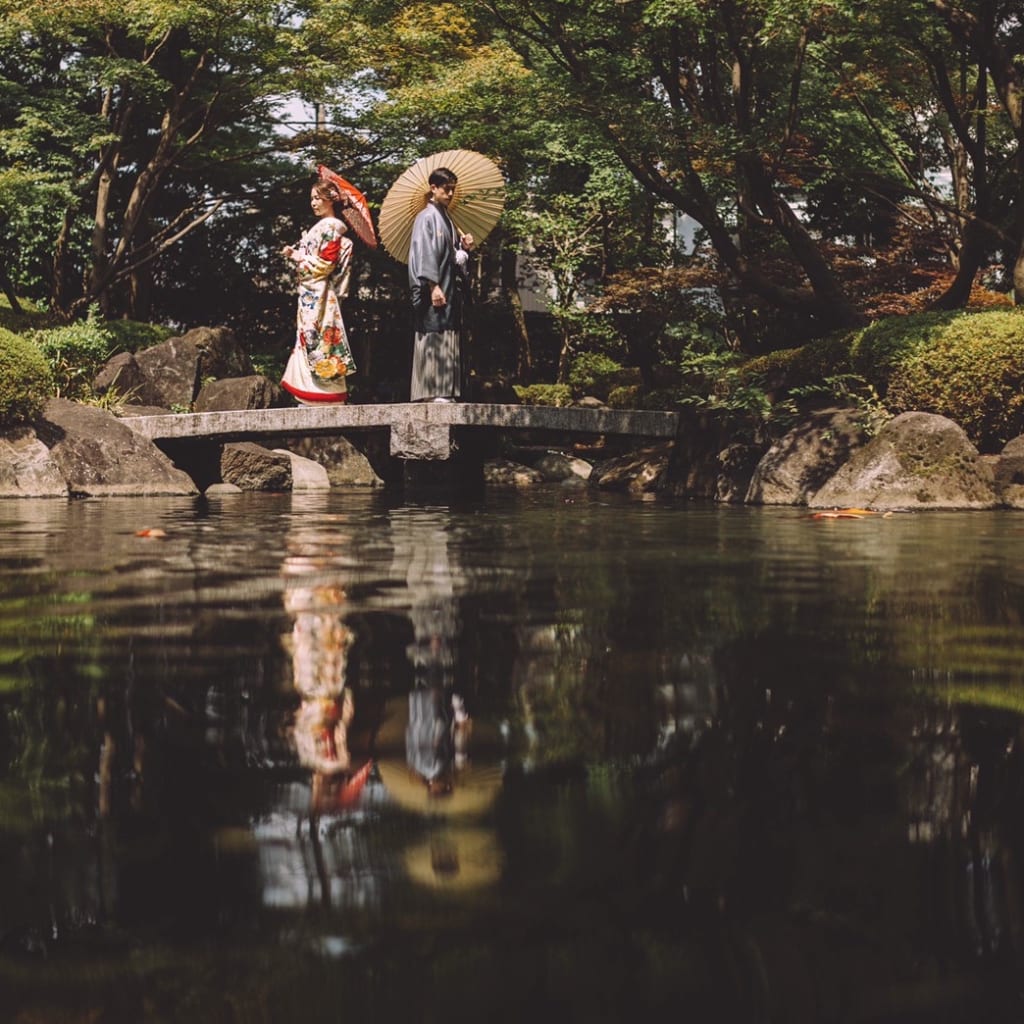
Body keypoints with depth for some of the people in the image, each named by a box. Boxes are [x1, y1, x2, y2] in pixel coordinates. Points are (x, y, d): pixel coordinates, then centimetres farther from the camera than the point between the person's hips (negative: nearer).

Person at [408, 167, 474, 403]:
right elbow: (425, 254, -15)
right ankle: (432, 392, -14)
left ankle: (444, 392, 6)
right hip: (434, 292, -9)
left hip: (450, 290, 9)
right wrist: (433, 286, -22)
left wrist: (464, 247, 3)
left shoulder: (446, 218, 20)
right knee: (433, 340, -12)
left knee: (447, 345, 6)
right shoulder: (426, 217, -6)